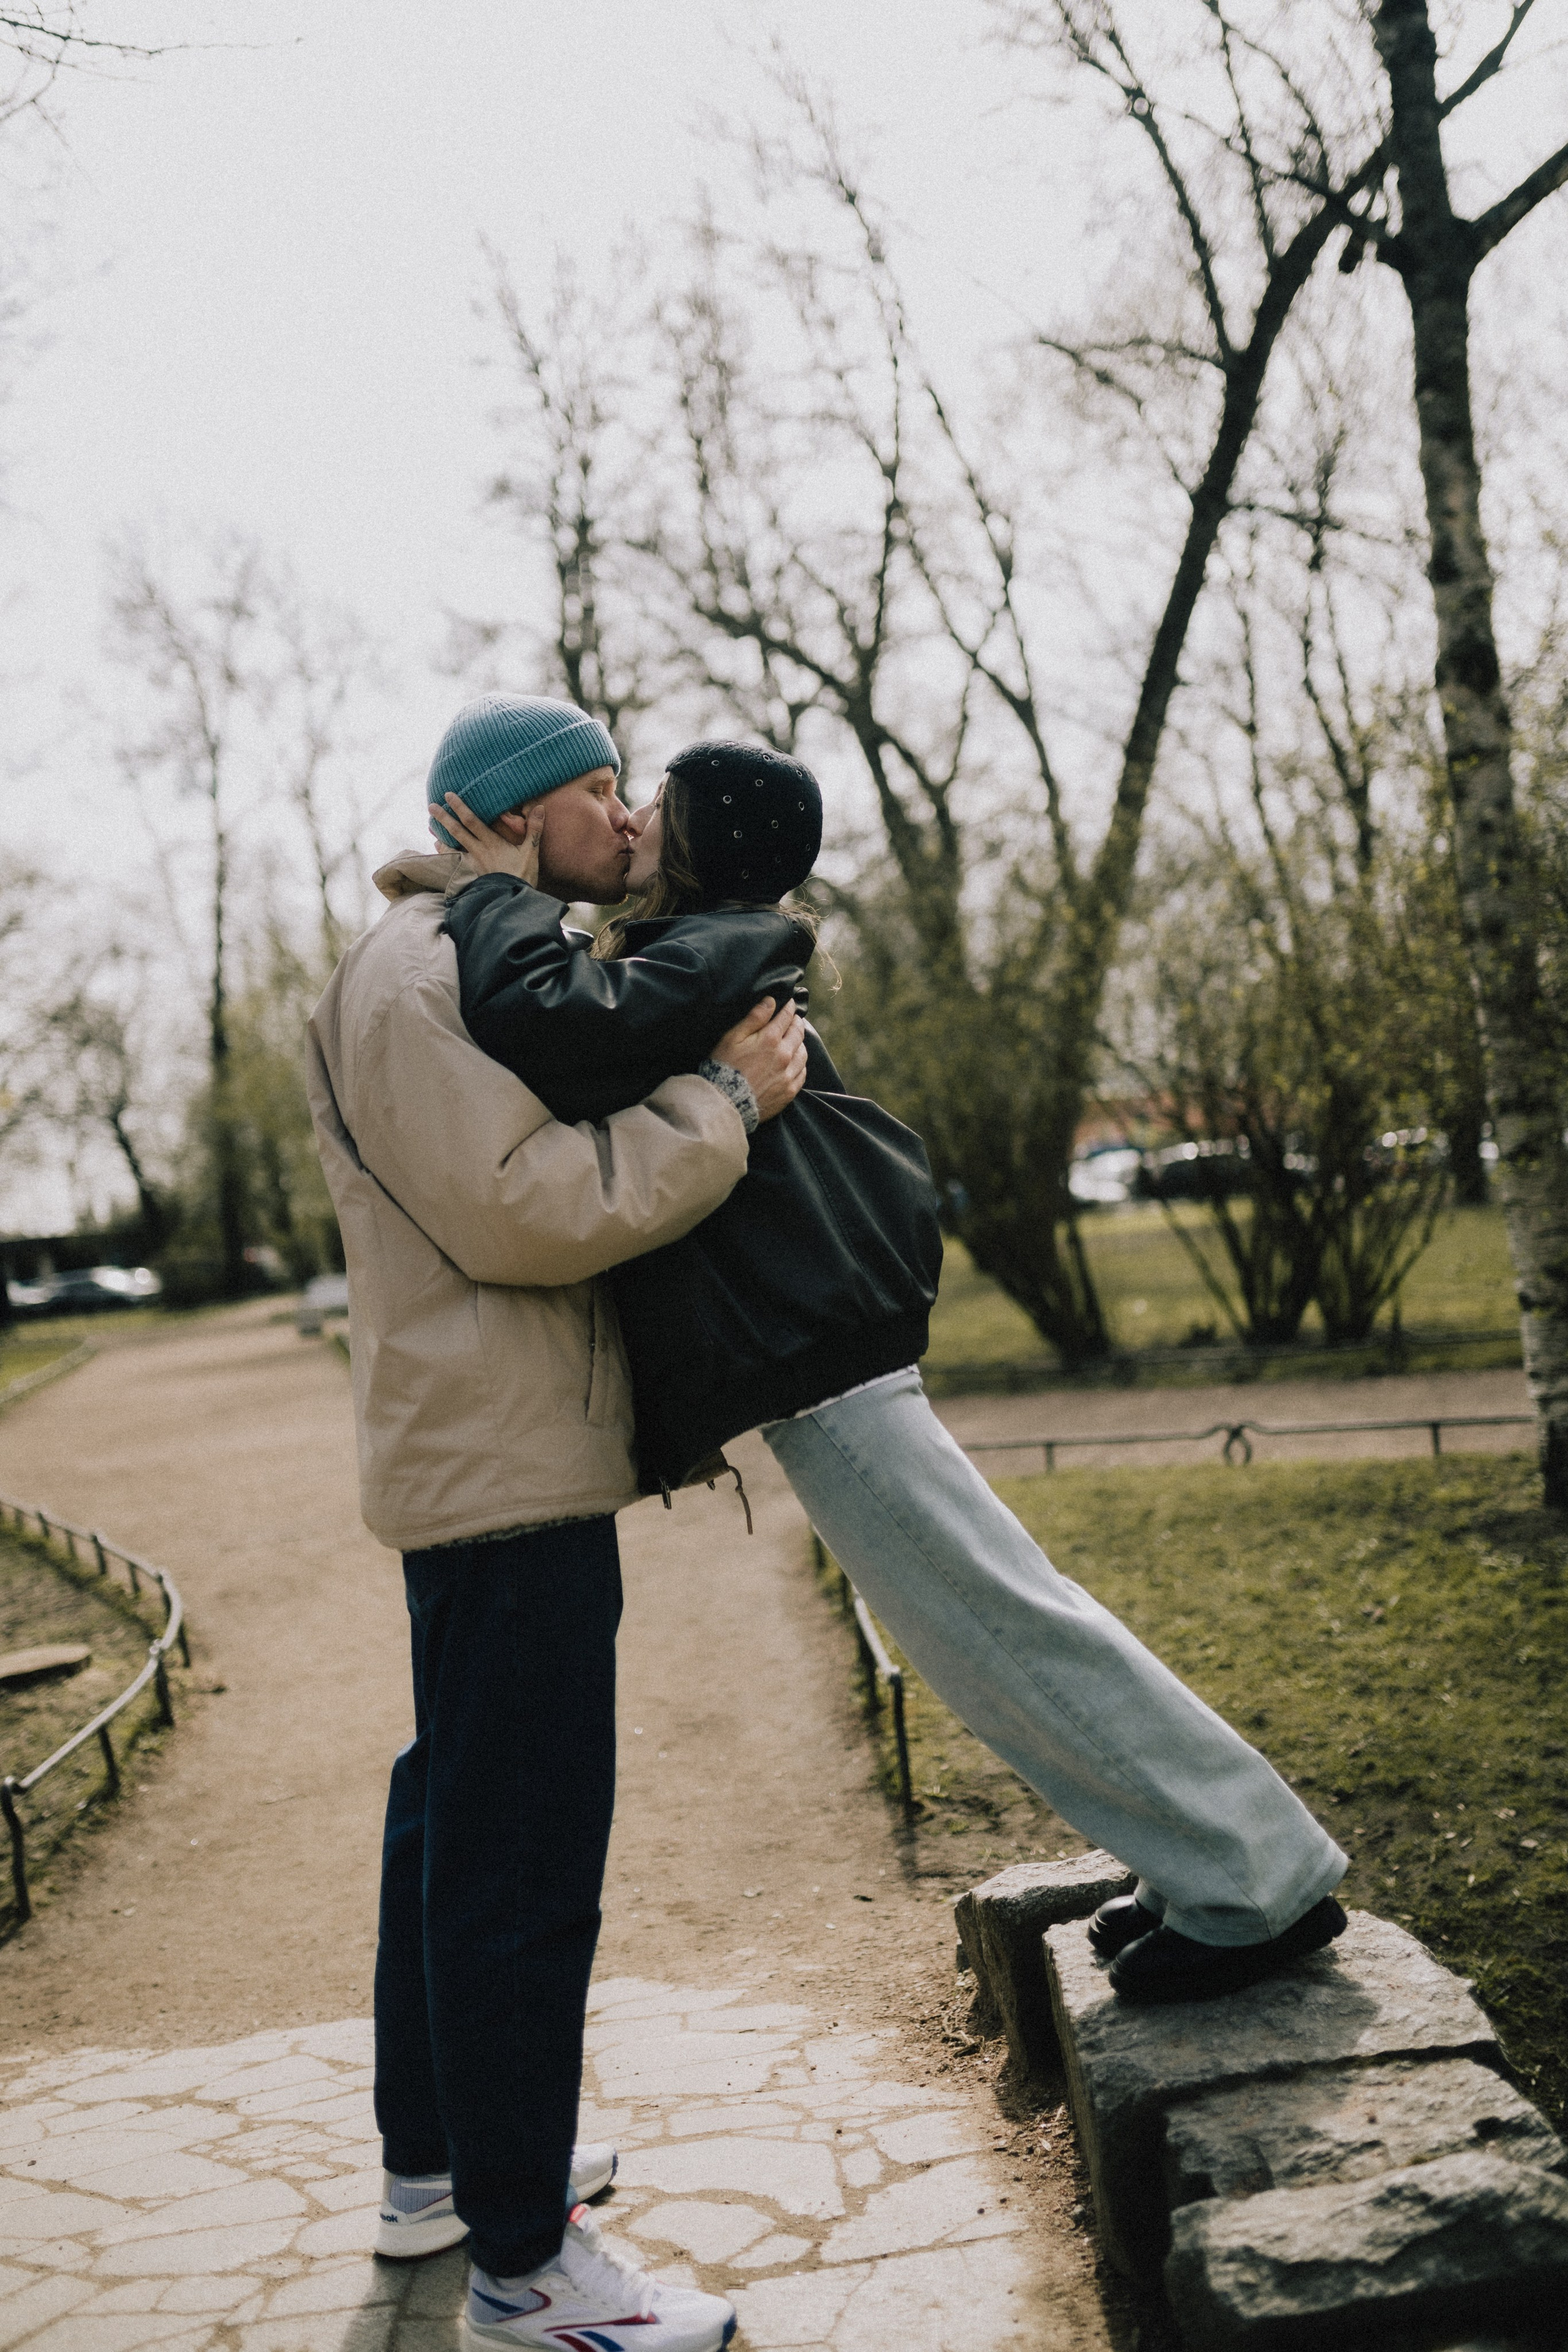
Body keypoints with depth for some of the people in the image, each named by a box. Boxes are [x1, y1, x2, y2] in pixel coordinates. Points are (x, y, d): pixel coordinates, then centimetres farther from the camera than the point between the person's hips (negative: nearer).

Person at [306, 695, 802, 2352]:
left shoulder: (497, 969, 21)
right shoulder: (418, 977, -14)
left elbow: (576, 1177, 18)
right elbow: (522, 1212, -23)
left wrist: (723, 1078, 5)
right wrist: (722, 1099, -17)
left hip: (498, 1471, 11)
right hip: (504, 1475, -11)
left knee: (459, 1819, 18)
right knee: (520, 1853, -6)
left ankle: (435, 2159, 33)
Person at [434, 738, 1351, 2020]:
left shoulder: (713, 952, -13)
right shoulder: (674, 960, 19)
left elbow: (549, 1021, -30)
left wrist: (504, 892, -13)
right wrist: (462, 900, 16)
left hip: (807, 1350, -10)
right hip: (802, 1349, 10)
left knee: (996, 1620, -5)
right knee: (995, 1623, 14)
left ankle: (1257, 1880, 5)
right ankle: (1213, 1860, 24)